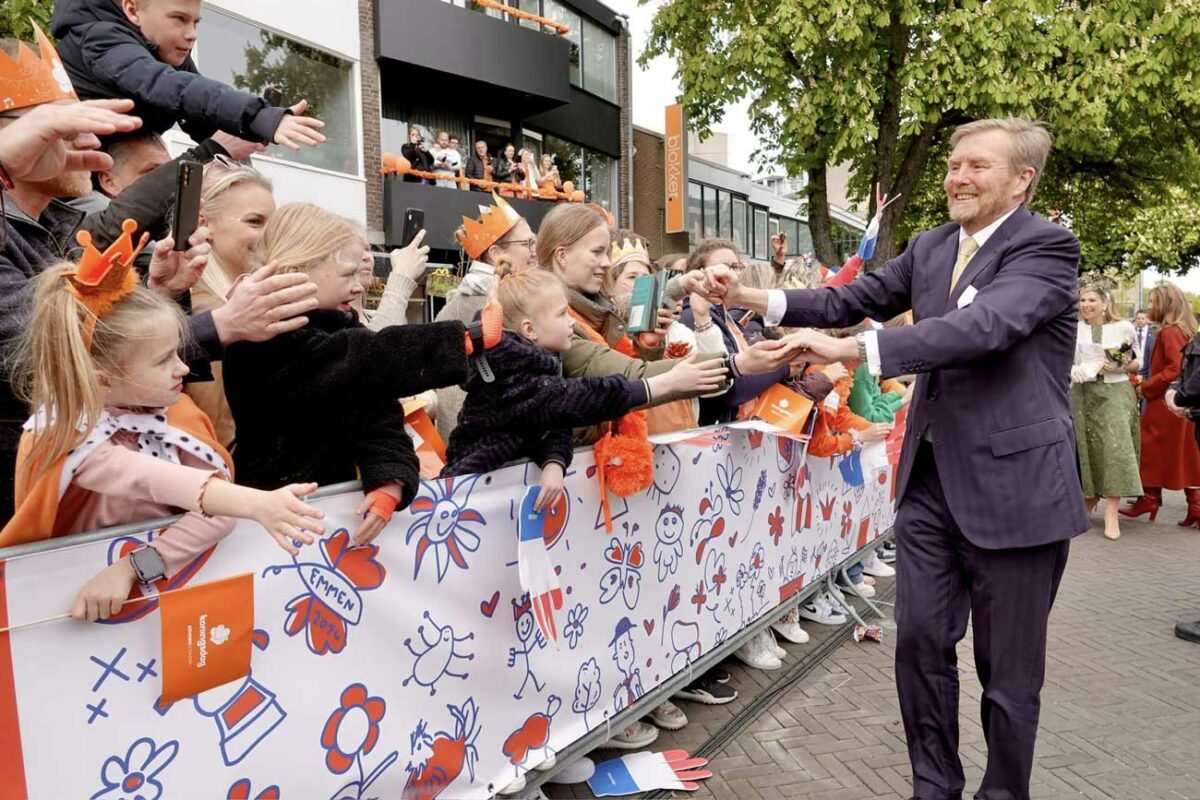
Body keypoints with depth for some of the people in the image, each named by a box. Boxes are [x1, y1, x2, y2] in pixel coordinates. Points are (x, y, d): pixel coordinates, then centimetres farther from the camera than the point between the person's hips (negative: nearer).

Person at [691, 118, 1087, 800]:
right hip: (932, 480, 6)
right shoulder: (930, 248, 10)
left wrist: (849, 349, -34)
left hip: (1014, 487, -5)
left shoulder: (1047, 248, -10)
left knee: (1008, 669, 8)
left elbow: (979, 327, -27)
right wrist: (751, 297, -8)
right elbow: (850, 300, 6)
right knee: (921, 639, 12)